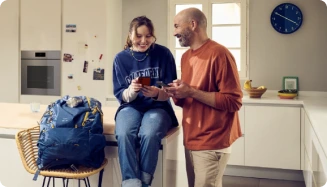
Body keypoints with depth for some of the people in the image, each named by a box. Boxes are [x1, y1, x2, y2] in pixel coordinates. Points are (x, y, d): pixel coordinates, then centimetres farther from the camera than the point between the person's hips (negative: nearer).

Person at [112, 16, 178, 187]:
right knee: (124, 134, -32)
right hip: (131, 107, 1)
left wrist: (156, 93, -26)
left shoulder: (163, 54, -4)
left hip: (157, 107, -1)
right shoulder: (121, 58, 0)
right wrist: (130, 91, -24)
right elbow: (120, 95, 0)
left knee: (149, 134, -34)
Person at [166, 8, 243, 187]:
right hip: (191, 139, 8)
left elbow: (233, 101, -17)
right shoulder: (186, 56, 11)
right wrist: (177, 95, -2)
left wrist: (192, 92, -20)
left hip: (212, 143, -8)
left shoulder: (219, 53, -15)